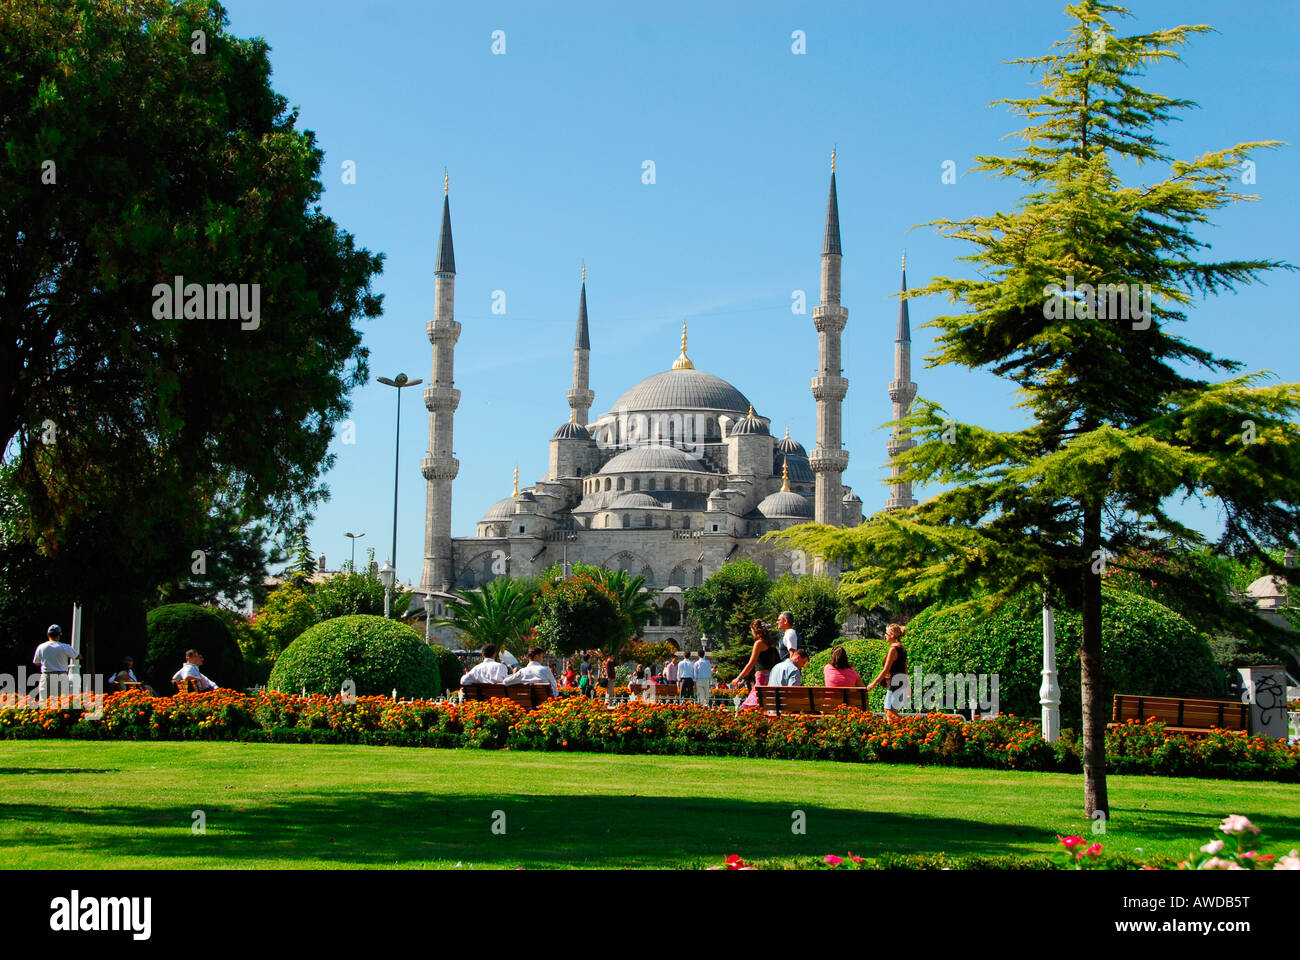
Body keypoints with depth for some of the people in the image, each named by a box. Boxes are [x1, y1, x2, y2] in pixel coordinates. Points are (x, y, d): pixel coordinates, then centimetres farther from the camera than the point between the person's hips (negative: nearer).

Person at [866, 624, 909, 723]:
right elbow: (905, 669, 19)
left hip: (895, 682, -10)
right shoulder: (902, 649, 12)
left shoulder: (893, 649, -15)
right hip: (902, 681, 10)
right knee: (887, 709, 15)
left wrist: (873, 683, -10)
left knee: (890, 711, -9)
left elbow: (886, 670, -16)